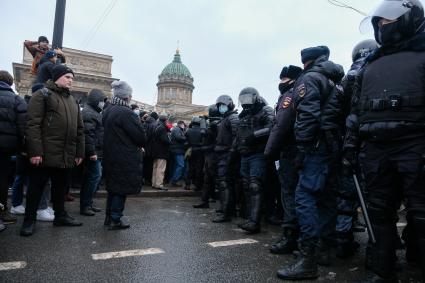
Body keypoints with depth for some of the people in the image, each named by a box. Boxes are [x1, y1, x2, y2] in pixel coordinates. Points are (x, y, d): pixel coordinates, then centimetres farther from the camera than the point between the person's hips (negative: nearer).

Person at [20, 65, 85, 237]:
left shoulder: (73, 101, 18)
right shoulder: (42, 95, -3)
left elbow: (79, 129, 17)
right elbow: (33, 124, -12)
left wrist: (79, 152, 12)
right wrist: (35, 151, -19)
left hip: (66, 155, 6)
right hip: (45, 154, -6)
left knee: (60, 187, 16)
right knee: (36, 187, 5)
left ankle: (60, 215, 28)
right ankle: (29, 220, 17)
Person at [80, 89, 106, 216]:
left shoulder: (94, 112, 21)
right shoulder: (88, 113, -12)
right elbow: (88, 134, -22)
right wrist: (92, 152, -25)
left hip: (96, 152, 11)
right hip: (93, 152, -11)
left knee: (91, 177, 13)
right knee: (95, 176, -9)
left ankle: (87, 203, 21)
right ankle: (85, 205, 0)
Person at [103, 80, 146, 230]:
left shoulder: (107, 111, 9)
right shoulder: (126, 113, -20)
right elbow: (140, 135, -20)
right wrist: (140, 145, 2)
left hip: (110, 155, 9)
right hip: (125, 159, -9)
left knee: (113, 186, 19)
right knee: (122, 189, 3)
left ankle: (109, 216, 29)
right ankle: (115, 220, 11)